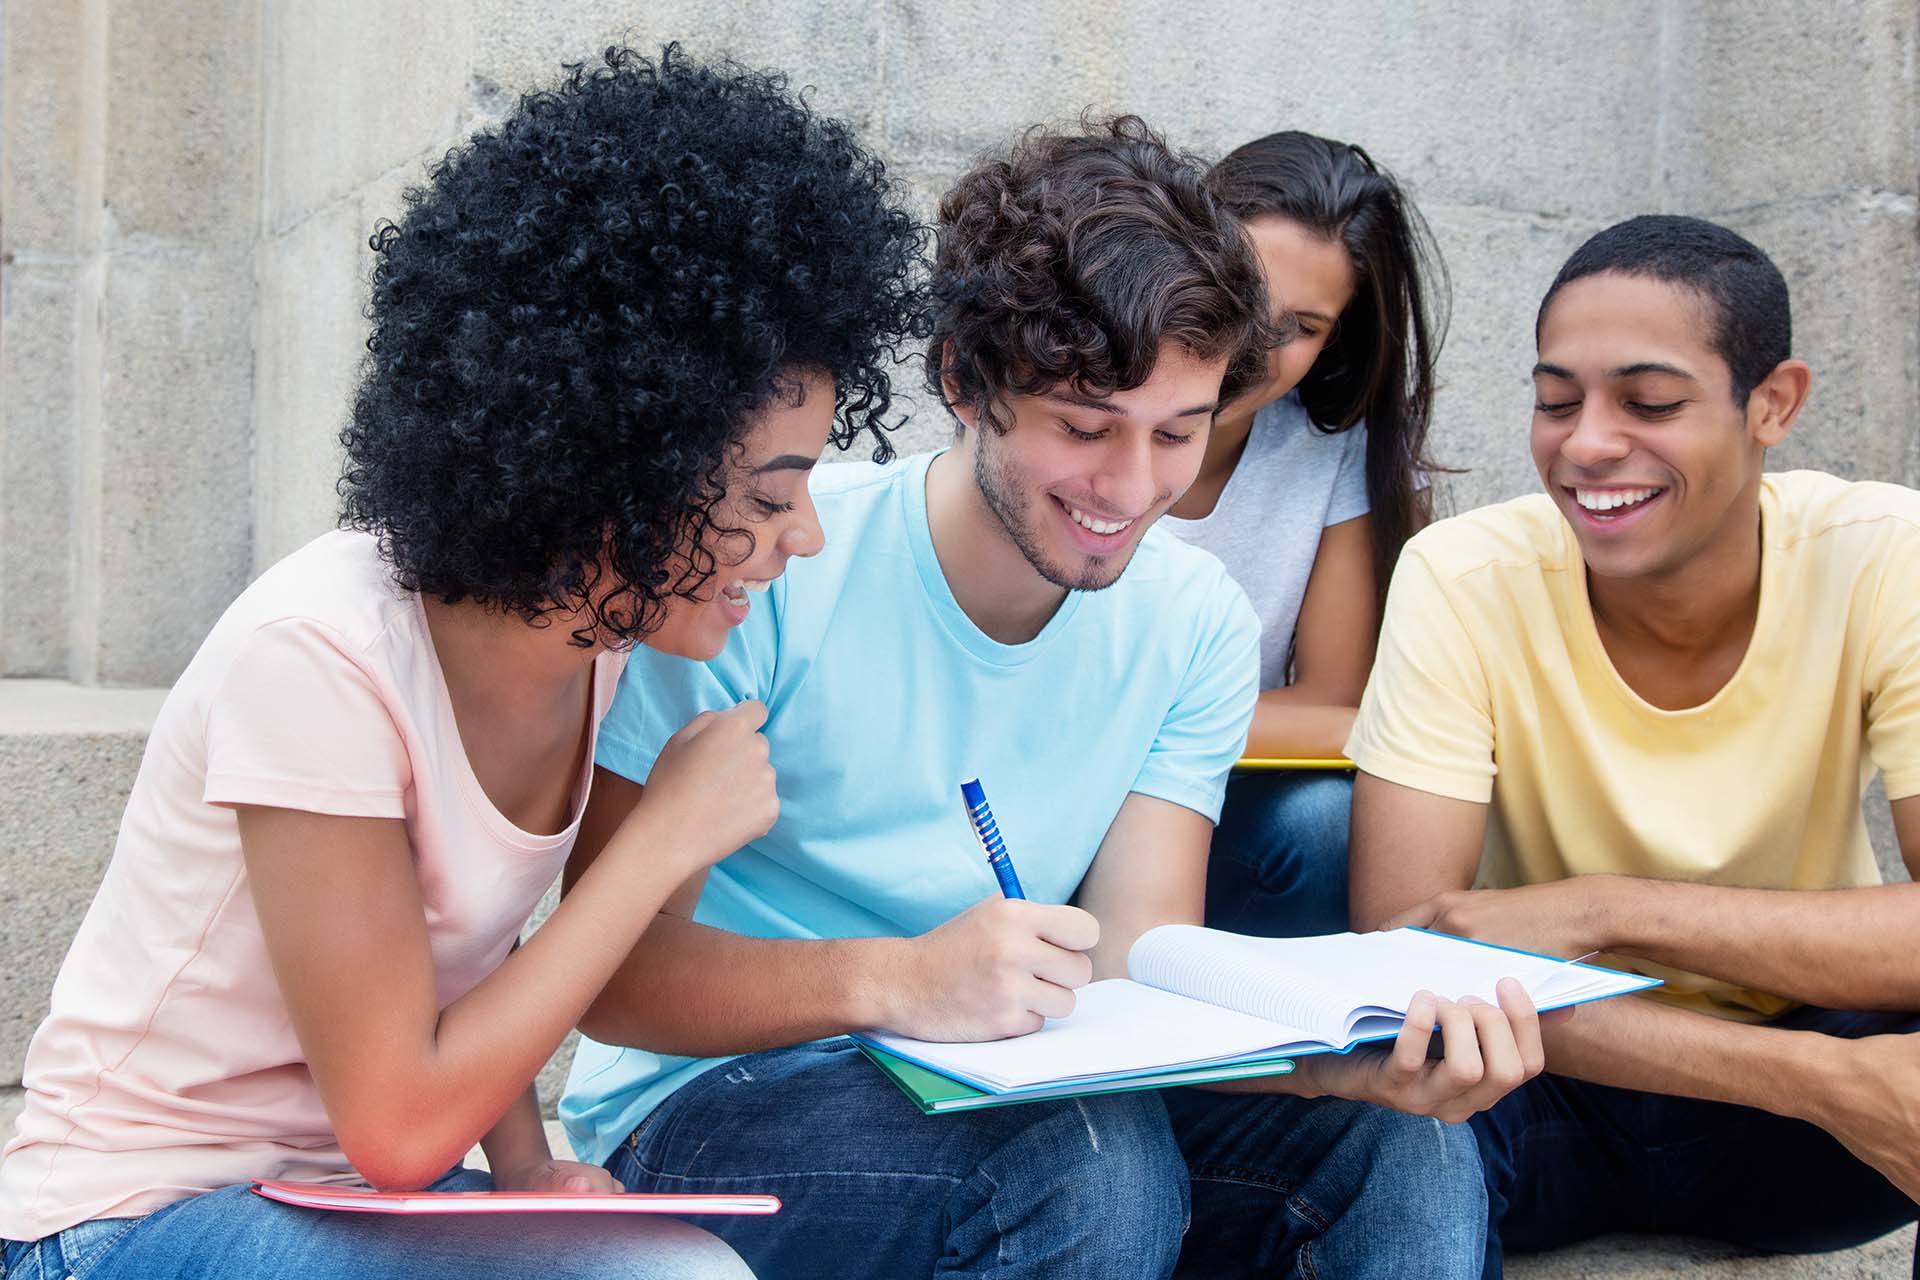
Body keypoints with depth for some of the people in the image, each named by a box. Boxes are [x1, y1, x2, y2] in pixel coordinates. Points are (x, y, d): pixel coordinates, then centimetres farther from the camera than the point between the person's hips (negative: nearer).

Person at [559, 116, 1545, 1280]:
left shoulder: (1198, 623, -1)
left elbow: (1136, 970, -10)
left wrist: (1370, 1055, -30)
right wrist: (893, 980, -37)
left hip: (1006, 1087, 4)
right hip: (720, 1098, -3)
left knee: (1407, 1144, -19)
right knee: (1097, 1160, -32)